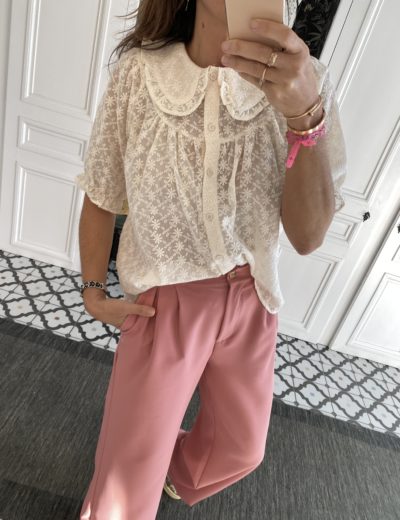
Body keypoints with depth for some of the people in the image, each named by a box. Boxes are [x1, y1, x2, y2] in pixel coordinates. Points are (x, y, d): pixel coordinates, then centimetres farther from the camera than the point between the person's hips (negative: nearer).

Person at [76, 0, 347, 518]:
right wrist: (93, 291, -3)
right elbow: (101, 196, -1)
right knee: (129, 476, 8)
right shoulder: (136, 73, -14)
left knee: (240, 449, 24)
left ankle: (177, 475, 59)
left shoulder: (303, 81, -12)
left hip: (251, 297, 3)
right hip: (162, 298, -2)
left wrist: (307, 115, -31)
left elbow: (308, 237, -18)